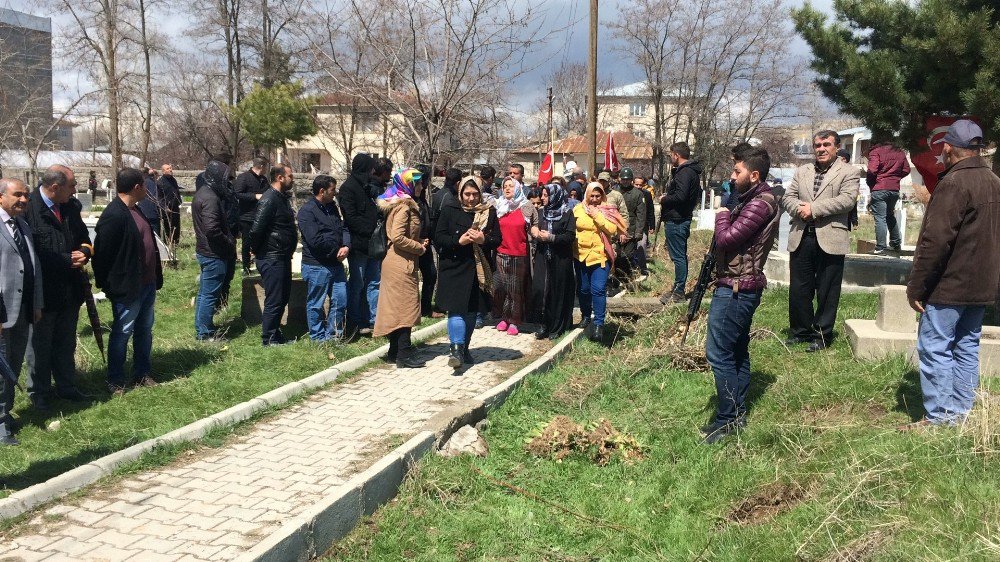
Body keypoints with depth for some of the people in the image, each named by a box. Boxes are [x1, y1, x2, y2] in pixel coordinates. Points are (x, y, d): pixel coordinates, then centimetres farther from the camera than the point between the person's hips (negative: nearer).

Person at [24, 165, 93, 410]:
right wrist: (67, 260, -21)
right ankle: (39, 393, 26)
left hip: (70, 289, 6)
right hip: (43, 291, -6)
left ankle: (67, 387, 34)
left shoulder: (71, 207, 2)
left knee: (66, 343, 19)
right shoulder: (29, 210, -20)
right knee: (40, 346, 11)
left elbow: (84, 238, 14)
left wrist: (84, 252, -8)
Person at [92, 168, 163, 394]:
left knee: (145, 330, 18)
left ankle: (143, 374, 30)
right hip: (127, 288, -9)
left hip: (147, 283, 9)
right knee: (122, 334, 4)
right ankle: (115, 382, 17)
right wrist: (108, 286, -14)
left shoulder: (135, 210, 10)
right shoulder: (113, 216, -21)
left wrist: (156, 276, 17)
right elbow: (102, 254, -20)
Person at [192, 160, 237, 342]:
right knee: (210, 294, -1)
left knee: (205, 291, 18)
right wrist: (229, 243, -15)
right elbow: (212, 230, -30)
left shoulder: (202, 193, 12)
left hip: (205, 251, 11)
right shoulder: (211, 199, -21)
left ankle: (202, 329, 29)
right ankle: (205, 333, 8)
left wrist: (230, 237, 10)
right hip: (214, 254, -11)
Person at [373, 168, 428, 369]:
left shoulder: (398, 203, 15)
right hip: (401, 263, -10)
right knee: (406, 306, -6)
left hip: (396, 262, 10)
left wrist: (419, 243, 9)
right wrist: (419, 248, -11)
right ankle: (404, 356, -3)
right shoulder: (404, 205, -15)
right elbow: (398, 238, -24)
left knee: (396, 306, 14)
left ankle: (395, 350, 21)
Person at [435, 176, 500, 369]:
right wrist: (458, 241, -20)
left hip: (479, 269, 3)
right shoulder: (450, 209, -4)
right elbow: (438, 237, -4)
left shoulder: (489, 212, 3)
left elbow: (497, 239, 4)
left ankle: (465, 348, 25)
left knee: (472, 311, 11)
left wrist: (484, 240, -17)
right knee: (457, 309, -12)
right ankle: (456, 350, -13)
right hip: (454, 267, -3)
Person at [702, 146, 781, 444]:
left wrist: (722, 214, -7)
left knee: (719, 353, -8)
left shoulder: (761, 203, -19)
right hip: (741, 287, 11)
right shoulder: (752, 199, 14)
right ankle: (738, 413, 25)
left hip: (735, 290, -11)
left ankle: (728, 420, -1)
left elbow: (727, 238, -23)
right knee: (737, 352, 16)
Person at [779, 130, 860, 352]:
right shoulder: (801, 171, 17)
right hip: (801, 238, 4)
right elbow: (788, 197, 10)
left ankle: (821, 334, 15)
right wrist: (800, 209, -12)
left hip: (830, 239, -4)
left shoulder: (849, 172, 2)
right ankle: (800, 331, 23)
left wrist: (813, 208, -16)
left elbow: (847, 200, -12)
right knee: (798, 289, 8)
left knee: (827, 291, 3)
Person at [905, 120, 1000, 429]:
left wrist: (916, 287, -15)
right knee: (967, 348, 13)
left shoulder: (954, 183, -17)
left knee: (934, 348, -3)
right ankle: (960, 413, 20)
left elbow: (935, 241, -21)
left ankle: (938, 418, -1)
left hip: (950, 287, -9)